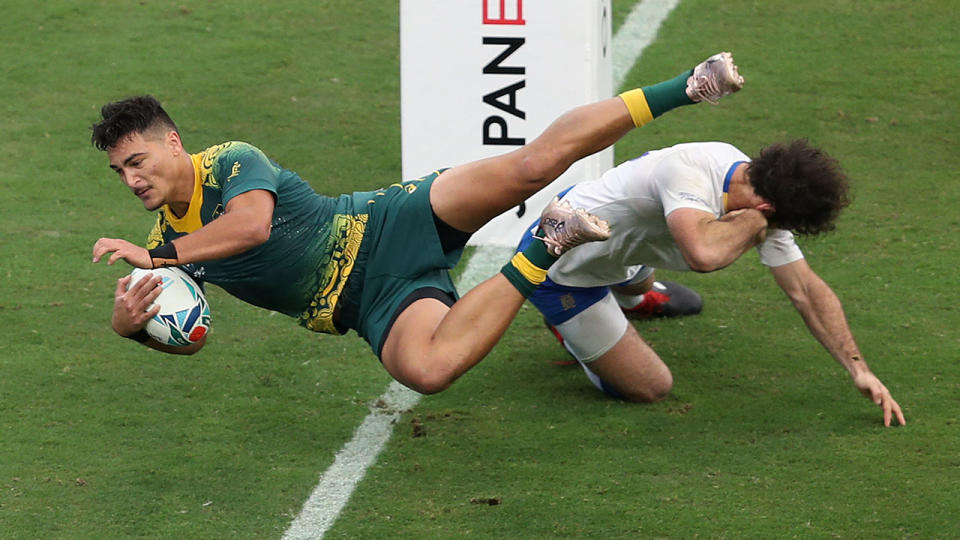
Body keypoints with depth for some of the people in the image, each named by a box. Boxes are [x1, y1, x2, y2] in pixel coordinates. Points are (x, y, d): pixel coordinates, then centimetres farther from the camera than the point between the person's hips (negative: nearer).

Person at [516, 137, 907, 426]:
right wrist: (751, 222, -36)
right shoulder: (690, 172, -37)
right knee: (650, 388, -3)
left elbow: (807, 291, -6)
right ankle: (570, 331, 17)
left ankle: (631, 297, 65)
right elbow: (704, 254, -57)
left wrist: (859, 370, -10)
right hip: (559, 271, -8)